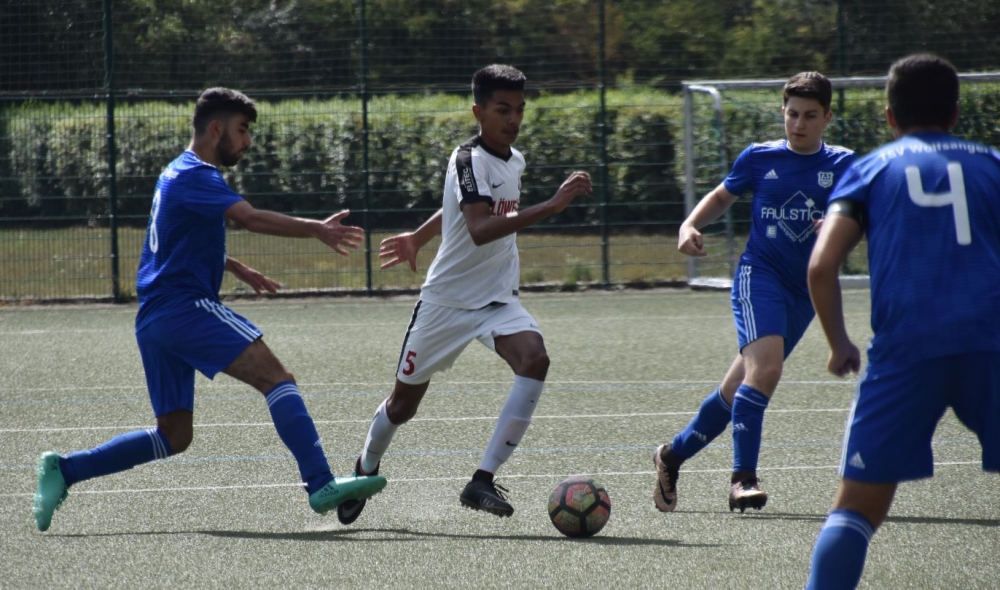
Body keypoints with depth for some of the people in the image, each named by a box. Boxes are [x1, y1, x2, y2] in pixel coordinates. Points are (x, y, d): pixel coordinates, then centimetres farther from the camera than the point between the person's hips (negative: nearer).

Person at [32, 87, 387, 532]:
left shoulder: (181, 174, 22)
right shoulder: (194, 176, -10)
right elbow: (250, 218, -25)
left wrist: (238, 269, 28)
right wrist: (316, 229, -30)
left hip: (155, 320, 10)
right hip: (186, 307, -10)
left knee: (173, 436, 14)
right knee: (277, 378, -18)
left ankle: (63, 470, 15)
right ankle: (321, 486, -29)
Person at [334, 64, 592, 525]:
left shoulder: (514, 161, 6)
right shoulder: (469, 159, -18)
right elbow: (480, 229, -35)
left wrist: (418, 237, 30)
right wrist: (551, 206, -41)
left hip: (497, 300, 5)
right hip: (447, 299, -5)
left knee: (534, 359, -25)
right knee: (404, 403, 9)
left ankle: (483, 481, -25)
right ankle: (365, 469, 41)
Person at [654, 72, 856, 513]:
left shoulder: (841, 165, 3)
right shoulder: (759, 158, 3)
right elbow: (723, 197, 18)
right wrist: (691, 225, 1)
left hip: (806, 290, 3)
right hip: (759, 274, -3)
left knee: (739, 389, 10)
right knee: (765, 365, -28)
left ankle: (673, 455, 30)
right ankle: (743, 477, -25)